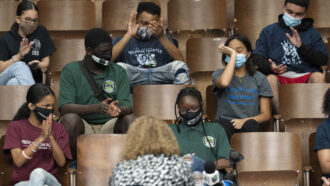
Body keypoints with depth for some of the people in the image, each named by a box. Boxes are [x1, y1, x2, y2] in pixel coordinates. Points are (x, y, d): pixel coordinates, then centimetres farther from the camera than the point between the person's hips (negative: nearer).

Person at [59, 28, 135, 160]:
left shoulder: (118, 72, 10)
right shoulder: (71, 71, 1)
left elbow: (127, 107, -2)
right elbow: (64, 107, -13)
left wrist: (117, 110, -28)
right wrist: (95, 108, -29)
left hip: (109, 126, 2)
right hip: (83, 126, -2)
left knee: (129, 119, -26)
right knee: (70, 118, -34)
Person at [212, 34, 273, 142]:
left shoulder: (259, 78, 14)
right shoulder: (218, 74, 11)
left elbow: (266, 115, 10)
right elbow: (224, 83, -18)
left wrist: (245, 120, -12)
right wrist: (233, 55, -7)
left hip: (250, 124, 1)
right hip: (226, 122, -1)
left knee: (250, 124, -34)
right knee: (223, 124, -36)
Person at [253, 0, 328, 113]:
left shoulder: (312, 33, 19)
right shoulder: (268, 31, 17)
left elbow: (323, 60, 6)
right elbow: (258, 58, 8)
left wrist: (301, 46, -7)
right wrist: (270, 67, -14)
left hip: (305, 76, 1)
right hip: (280, 77, 0)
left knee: (318, 77, -31)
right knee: (270, 78, -33)